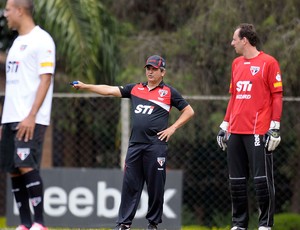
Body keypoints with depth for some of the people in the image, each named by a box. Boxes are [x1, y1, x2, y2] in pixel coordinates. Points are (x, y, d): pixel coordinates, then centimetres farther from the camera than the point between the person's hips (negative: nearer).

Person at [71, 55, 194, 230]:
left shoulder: (169, 92, 5)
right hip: (135, 145, 3)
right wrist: (85, 86, 1)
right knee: (130, 184, 1)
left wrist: (173, 128, -2)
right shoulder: (135, 89, 15)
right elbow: (110, 90, 11)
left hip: (156, 145, -3)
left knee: (155, 186, -1)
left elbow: (189, 111, 7)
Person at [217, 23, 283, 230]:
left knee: (262, 179, -7)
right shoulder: (237, 64, 17)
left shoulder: (268, 62, -3)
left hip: (258, 132, -7)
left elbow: (277, 96, -6)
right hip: (235, 132, 7)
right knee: (236, 180, 8)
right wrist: (225, 125, 18)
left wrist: (274, 127, -12)